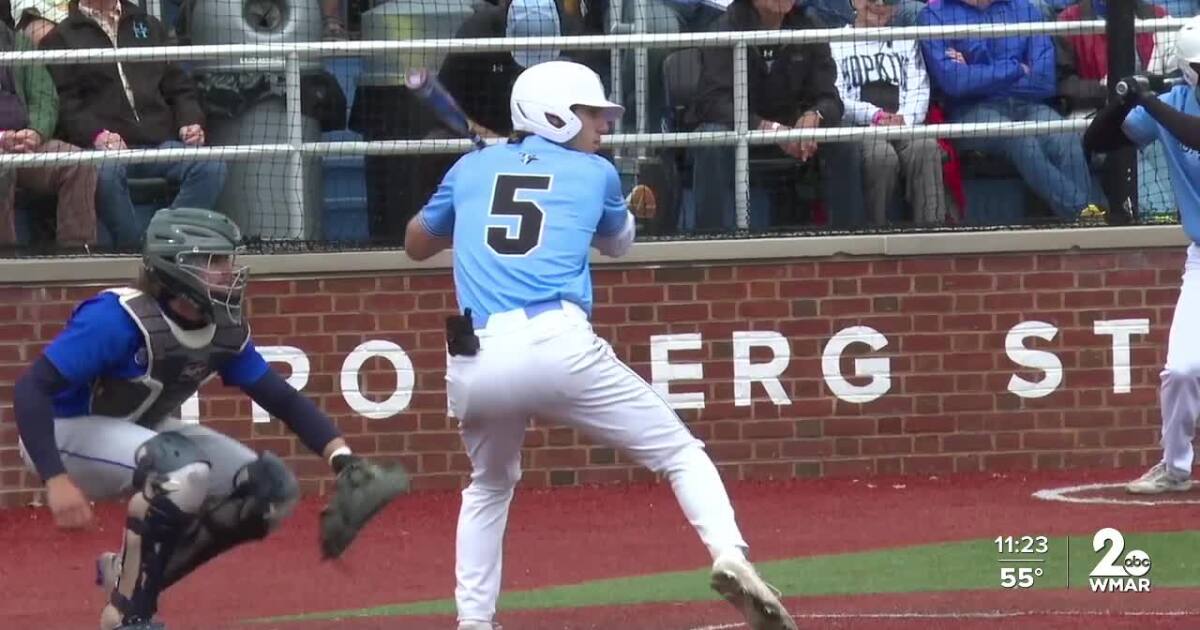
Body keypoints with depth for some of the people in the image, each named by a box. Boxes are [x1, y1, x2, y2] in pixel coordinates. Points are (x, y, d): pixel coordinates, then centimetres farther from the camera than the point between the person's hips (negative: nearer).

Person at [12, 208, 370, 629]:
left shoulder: (225, 330, -7)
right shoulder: (118, 318, -29)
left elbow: (283, 400, 0)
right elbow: (31, 390, -32)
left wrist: (343, 459, -16)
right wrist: (56, 481, -42)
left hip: (139, 436, 8)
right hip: (66, 434, -8)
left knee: (271, 490, -5)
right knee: (183, 469, -35)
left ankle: (130, 574, 8)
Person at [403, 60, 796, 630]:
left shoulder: (471, 168, 21)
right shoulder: (594, 174, 16)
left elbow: (416, 244, 36)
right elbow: (619, 243, 36)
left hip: (475, 361, 3)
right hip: (556, 344, -3)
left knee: (489, 487, 29)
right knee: (679, 452, 4)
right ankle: (729, 557, -19)